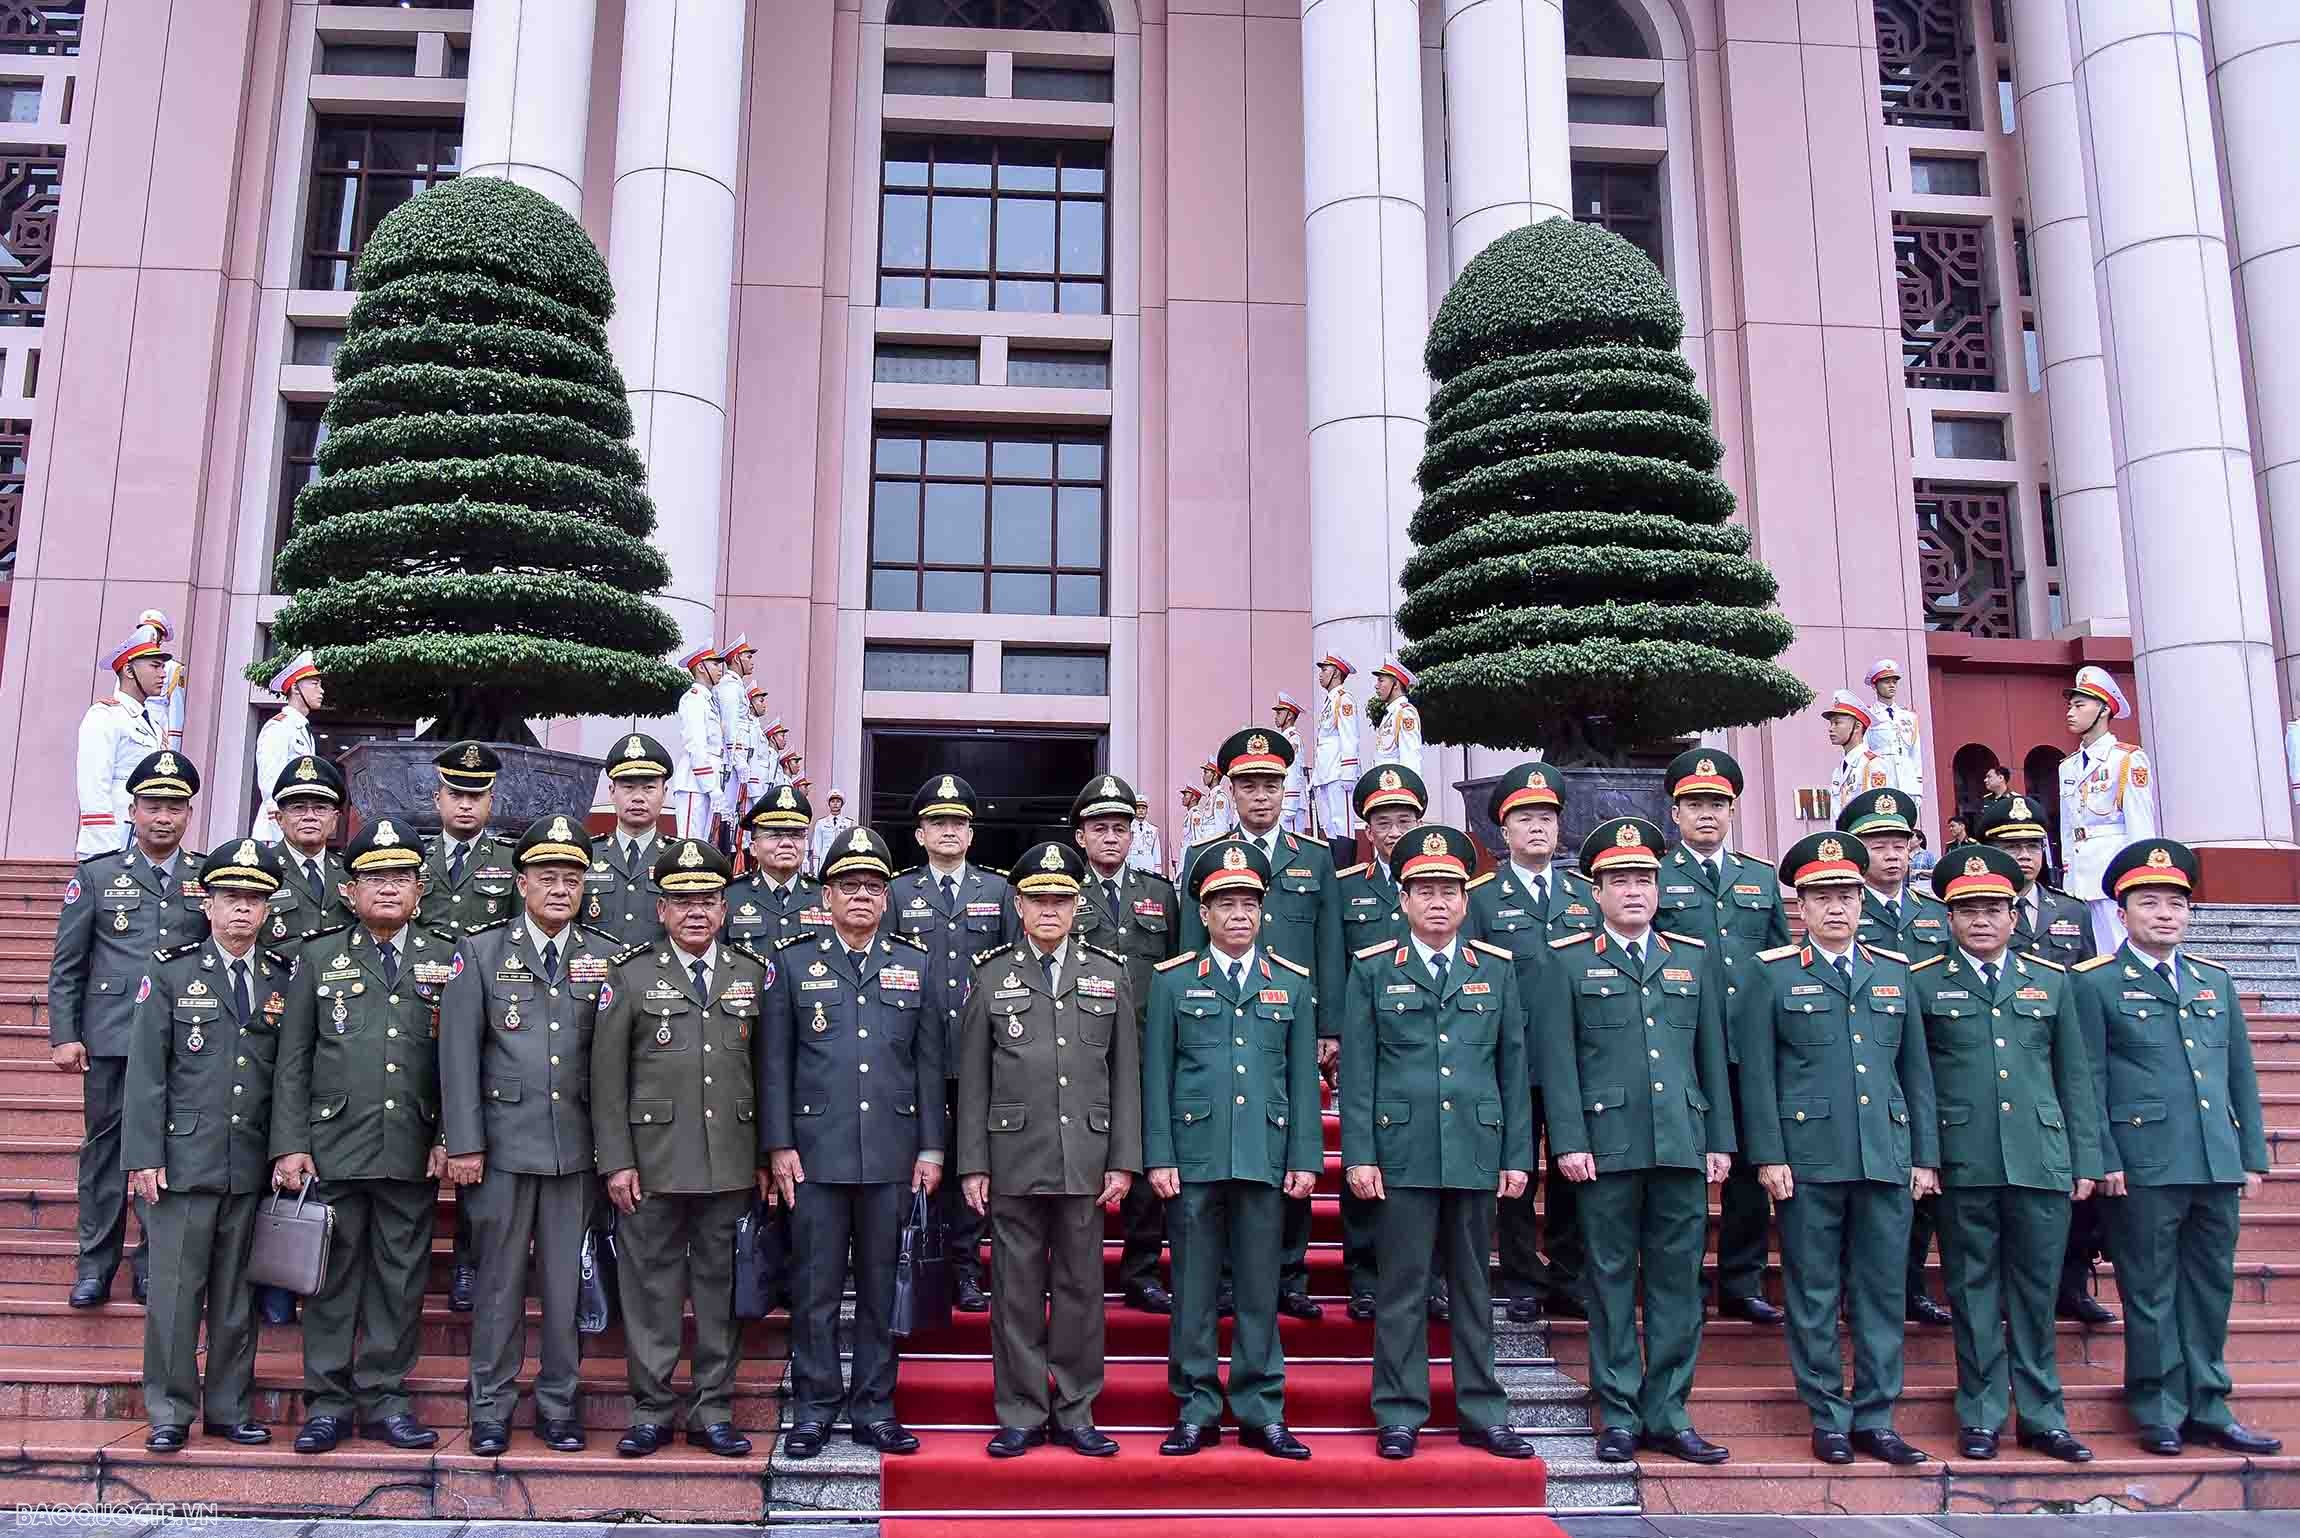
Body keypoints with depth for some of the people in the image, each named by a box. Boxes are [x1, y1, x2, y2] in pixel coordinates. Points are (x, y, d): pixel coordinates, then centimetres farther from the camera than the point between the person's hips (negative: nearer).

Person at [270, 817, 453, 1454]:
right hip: (334, 1149, 0)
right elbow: (293, 1060, 4)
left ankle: (386, 1400, 17)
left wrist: (449, 1137, -1)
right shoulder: (320, 956, 6)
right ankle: (328, 1405, 15)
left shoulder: (446, 958, 7)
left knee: (400, 1281, 7)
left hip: (412, 1154, 1)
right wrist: (290, 1145, -3)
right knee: (332, 1278, 5)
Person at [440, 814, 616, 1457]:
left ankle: (558, 1406, 17)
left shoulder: (607, 957, 7)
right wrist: (464, 1143, -6)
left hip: (577, 1145, 1)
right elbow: (459, 1052, -1)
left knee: (568, 1282, 6)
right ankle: (491, 1409, 16)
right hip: (503, 1144, -1)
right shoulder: (480, 951, 3)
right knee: (499, 1282, 5)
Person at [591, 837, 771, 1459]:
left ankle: (713, 1412, 18)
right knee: (652, 1285, 5)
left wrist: (767, 1157, 5)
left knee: (721, 1285, 8)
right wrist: (616, 1161, -6)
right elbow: (607, 1074, -1)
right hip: (653, 1164, -2)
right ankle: (652, 1410, 17)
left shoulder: (755, 972, 7)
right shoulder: (631, 972, 1)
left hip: (732, 1164, 2)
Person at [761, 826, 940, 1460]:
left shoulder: (914, 964, 9)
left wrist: (932, 1147, 3)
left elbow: (929, 1063, 8)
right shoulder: (793, 962, 5)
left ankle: (874, 1407, 18)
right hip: (816, 1153, -1)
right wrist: (778, 1145, -4)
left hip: (891, 1156, 2)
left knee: (880, 1285, 8)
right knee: (815, 1286, 3)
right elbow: (774, 1061, 2)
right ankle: (814, 1408, 15)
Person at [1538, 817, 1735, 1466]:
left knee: (1677, 1279, 6)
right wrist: (1569, 1142, -8)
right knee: (1612, 1279, 3)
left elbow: (1713, 1055, 14)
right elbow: (1557, 1058, -1)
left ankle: (1667, 1414, 15)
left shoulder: (1695, 959, 14)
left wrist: (1720, 1140, 9)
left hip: (1683, 1145, 3)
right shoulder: (1567, 961, 4)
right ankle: (1619, 1417, 12)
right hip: (1607, 1145, -3)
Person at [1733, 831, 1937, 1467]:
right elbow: (1756, 1073, -1)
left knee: (1881, 1293, 7)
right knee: (1814, 1295, 3)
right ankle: (1829, 1419, 14)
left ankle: (1876, 1419, 17)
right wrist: (1768, 1157, -7)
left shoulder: (1893, 971, 13)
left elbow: (1916, 1070, 14)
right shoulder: (1773, 974, 2)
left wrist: (1925, 1156, 9)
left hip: (1887, 1159, 3)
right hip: (1808, 1160, -3)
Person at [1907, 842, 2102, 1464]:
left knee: (2037, 1294, 8)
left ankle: (2043, 1417, 19)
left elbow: (2075, 1078, 12)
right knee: (1973, 1293, 5)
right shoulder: (1921, 983, 3)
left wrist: (2086, 1160, 8)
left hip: (2041, 1161, 2)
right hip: (1962, 1166, -2)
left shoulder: (2052, 981, 11)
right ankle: (1980, 1417, 15)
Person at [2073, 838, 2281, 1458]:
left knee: (2211, 1290, 11)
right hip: (2144, 1166, -5)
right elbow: (2087, 1079, -5)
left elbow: (2242, 1074, 15)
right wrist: (2103, 1160, -10)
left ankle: (2207, 1410, 22)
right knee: (2151, 1292, 3)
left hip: (2218, 1164, 5)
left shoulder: (2215, 980, 15)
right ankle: (2159, 1414, 13)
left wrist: (2252, 1156, 10)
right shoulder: (2095, 983, -1)